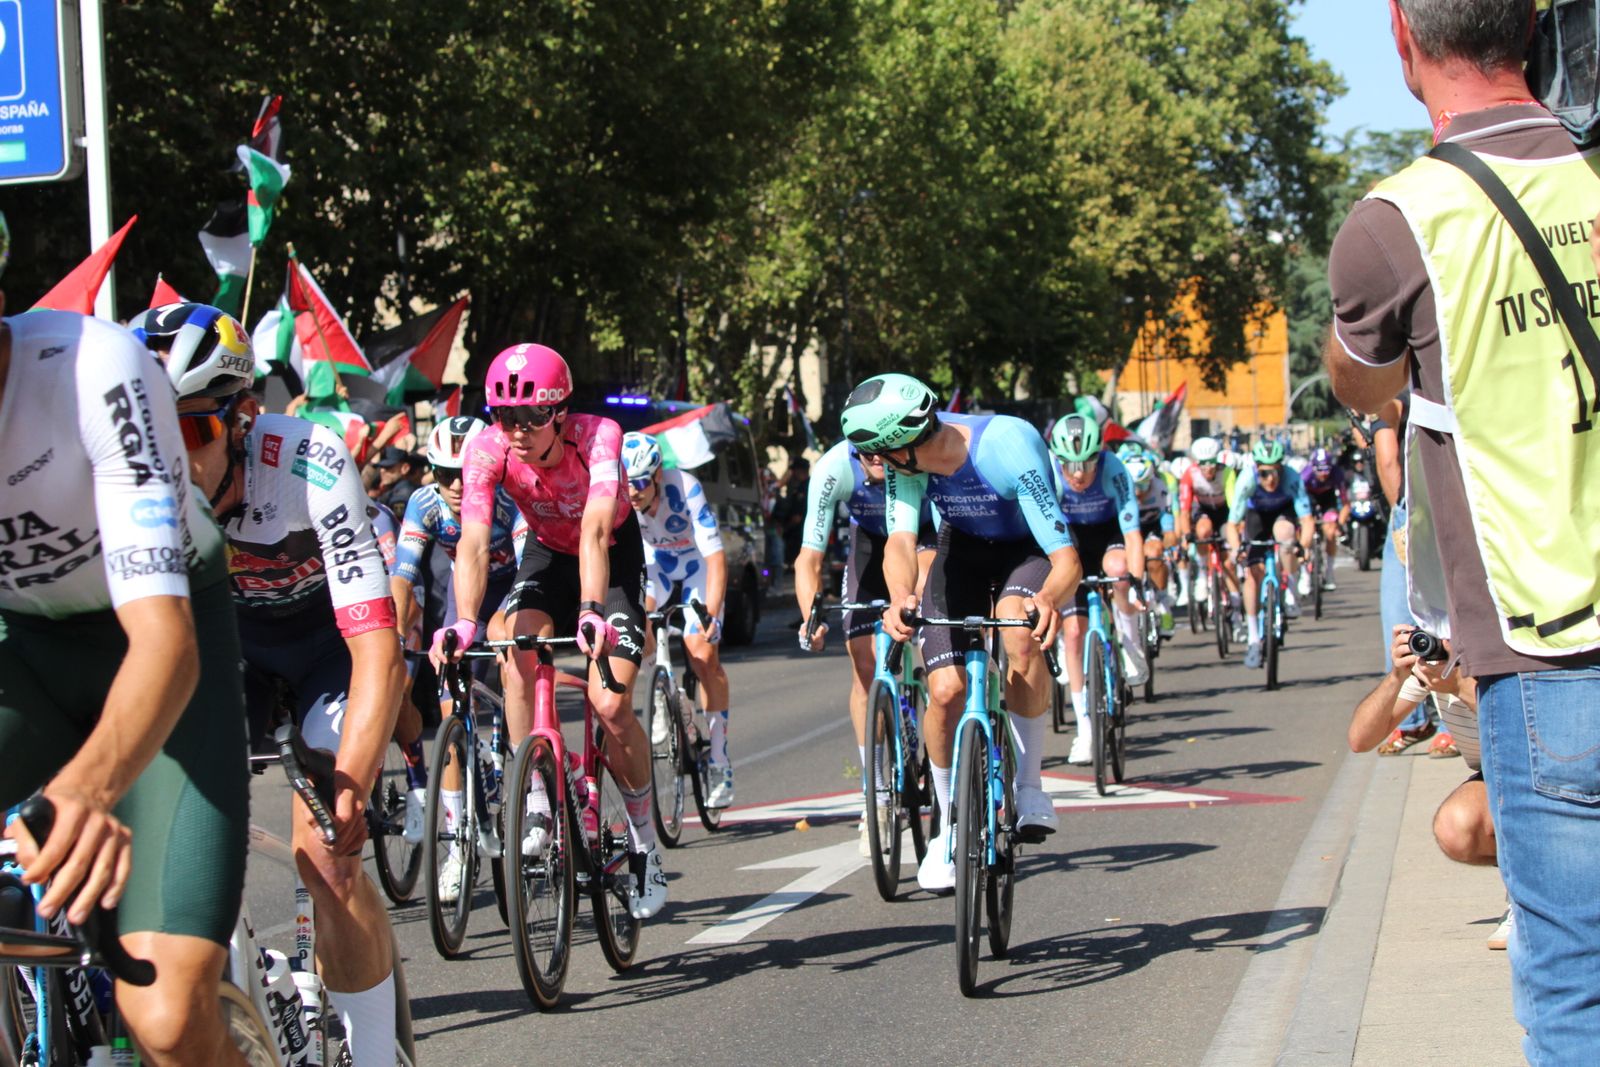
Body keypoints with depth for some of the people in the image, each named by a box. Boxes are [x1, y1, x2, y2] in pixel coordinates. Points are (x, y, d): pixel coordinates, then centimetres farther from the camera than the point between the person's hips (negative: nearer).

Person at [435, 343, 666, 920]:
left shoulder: (597, 437, -35)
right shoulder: (487, 451, -27)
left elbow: (595, 531, -47)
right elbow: (474, 541, -37)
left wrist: (592, 612, -62)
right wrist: (464, 621, -53)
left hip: (614, 553, -2)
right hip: (548, 551, 2)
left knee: (611, 705, -15)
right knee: (519, 654, -28)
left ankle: (644, 840, 5)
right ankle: (536, 807, -16)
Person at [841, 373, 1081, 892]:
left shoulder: (1010, 449, -38)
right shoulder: (905, 454, -25)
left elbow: (1067, 560, -39)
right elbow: (900, 540, -33)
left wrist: (1049, 599, -62)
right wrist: (901, 597, -55)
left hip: (1028, 550, -4)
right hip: (964, 548, 4)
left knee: (1020, 632, -36)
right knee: (946, 690, -10)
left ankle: (1029, 786, -18)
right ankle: (949, 828, 13)